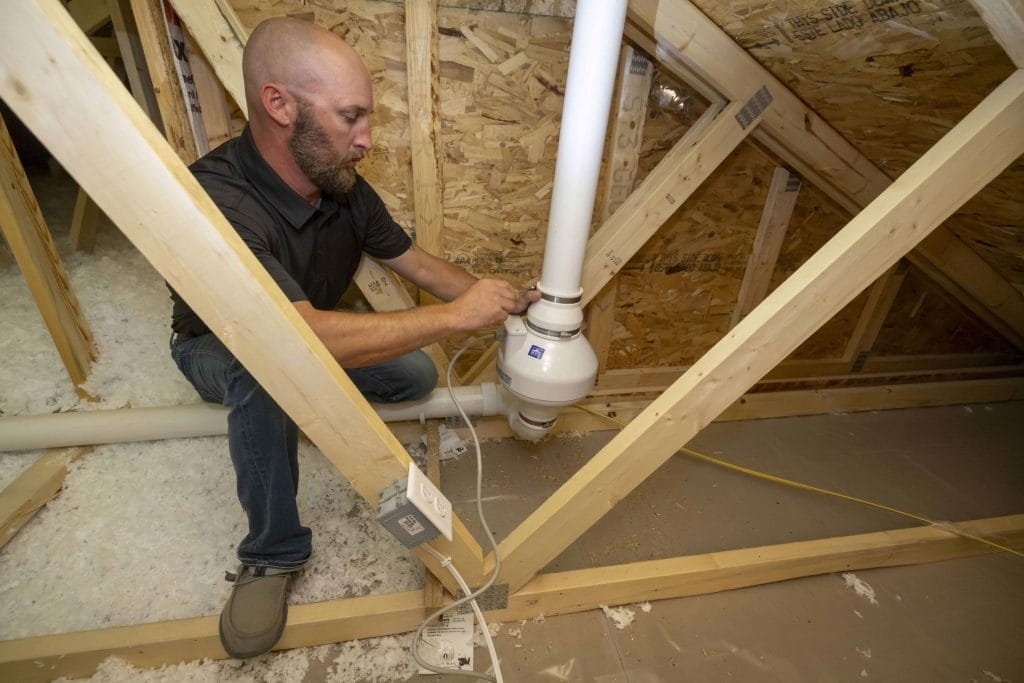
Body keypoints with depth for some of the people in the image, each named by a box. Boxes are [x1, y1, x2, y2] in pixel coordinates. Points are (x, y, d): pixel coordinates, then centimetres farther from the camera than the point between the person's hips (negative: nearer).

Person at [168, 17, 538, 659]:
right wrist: (458, 315, -45)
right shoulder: (216, 201, -38)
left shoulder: (343, 184, -18)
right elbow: (306, 336, -50)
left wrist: (504, 301, -19)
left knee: (418, 376, -12)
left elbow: (415, 260, -8)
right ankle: (274, 552, -16)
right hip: (220, 349, -4)